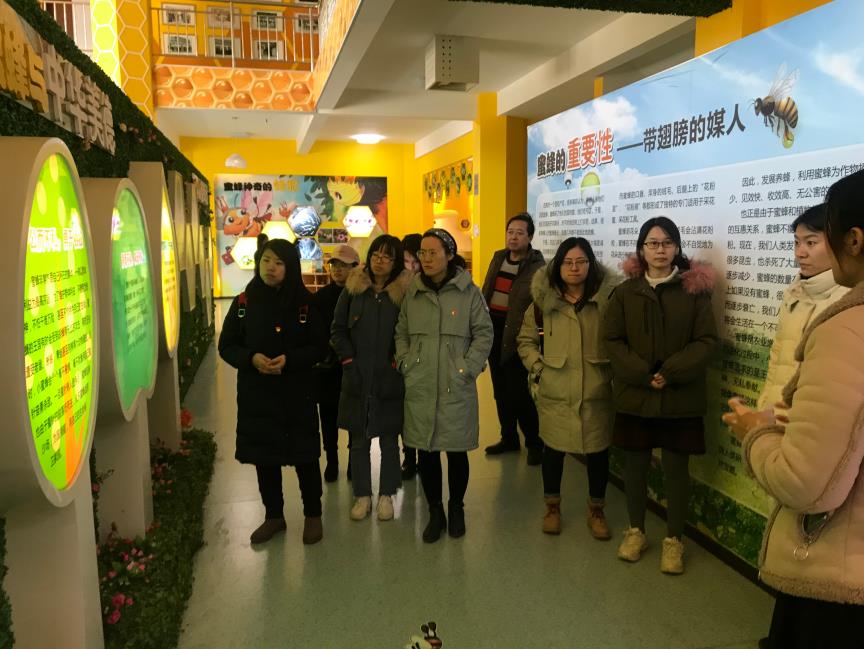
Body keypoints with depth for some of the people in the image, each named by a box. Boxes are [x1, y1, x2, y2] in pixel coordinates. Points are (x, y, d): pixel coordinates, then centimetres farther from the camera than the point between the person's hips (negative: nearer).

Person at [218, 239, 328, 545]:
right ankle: (273, 516, 30)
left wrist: (289, 359, -18)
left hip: (296, 393, -2)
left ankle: (313, 515, 25)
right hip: (255, 394, 2)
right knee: (264, 456, 11)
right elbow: (226, 345, 4)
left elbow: (319, 347, -2)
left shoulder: (304, 303, -4)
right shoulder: (244, 302, 0)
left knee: (304, 455, 5)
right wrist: (252, 358, -15)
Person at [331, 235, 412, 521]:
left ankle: (386, 495, 28)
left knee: (389, 442, 12)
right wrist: (348, 358, -3)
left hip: (390, 381, -2)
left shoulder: (404, 292, -6)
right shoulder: (353, 289, 1)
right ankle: (362, 495, 27)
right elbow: (338, 329, 6)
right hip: (357, 380, 2)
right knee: (359, 442, 12)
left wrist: (399, 362, -10)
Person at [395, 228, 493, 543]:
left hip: (457, 389, -3)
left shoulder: (469, 292, -4)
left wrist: (468, 369, -9)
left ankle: (456, 509, 31)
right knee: (425, 452, 9)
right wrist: (405, 363, 3)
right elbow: (402, 332, 15)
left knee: (456, 452, 9)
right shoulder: (413, 292, 6)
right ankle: (435, 511, 27)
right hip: (419, 388, 3)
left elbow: (484, 334, -2)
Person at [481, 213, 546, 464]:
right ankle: (508, 437, 30)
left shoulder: (537, 266, -10)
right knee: (500, 389, 15)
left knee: (518, 392, -3)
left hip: (515, 334, -7)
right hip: (493, 329, 7)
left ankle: (534, 443, 14)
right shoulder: (498, 257, 10)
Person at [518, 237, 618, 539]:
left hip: (597, 392, 0)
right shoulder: (544, 300, -2)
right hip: (555, 392, 0)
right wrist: (538, 369, -3)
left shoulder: (607, 298, -4)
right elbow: (526, 340, 6)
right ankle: (552, 507, 34)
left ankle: (596, 511, 32)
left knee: (598, 451, 11)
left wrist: (616, 373, -7)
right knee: (553, 448, 13)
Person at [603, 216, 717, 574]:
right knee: (635, 464, 11)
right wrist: (642, 375, -14)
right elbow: (612, 339, -2)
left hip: (681, 397, -1)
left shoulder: (695, 289, -1)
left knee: (676, 467, 7)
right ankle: (636, 531, 30)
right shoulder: (626, 291, 3)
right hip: (634, 394, 1)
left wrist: (671, 373, -17)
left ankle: (674, 539, 24)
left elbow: (706, 340, -5)